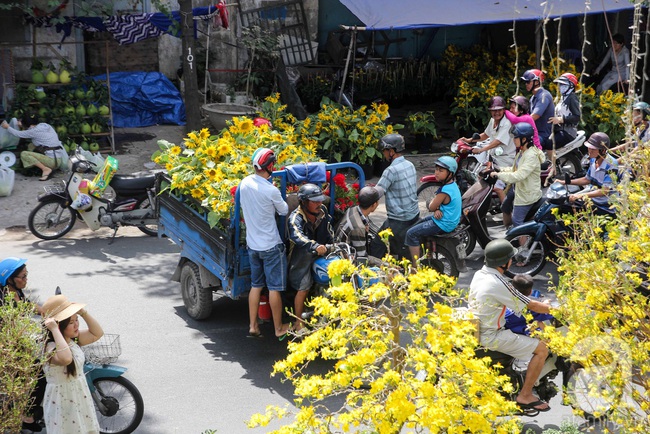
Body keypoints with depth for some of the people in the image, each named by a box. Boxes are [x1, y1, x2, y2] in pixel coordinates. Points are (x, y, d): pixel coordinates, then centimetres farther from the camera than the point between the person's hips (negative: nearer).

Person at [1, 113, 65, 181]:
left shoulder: (35, 131, -11)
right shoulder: (46, 125, 11)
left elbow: (18, 134, 2)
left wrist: (7, 127, 17)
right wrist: (22, 124, 34)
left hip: (53, 160, -9)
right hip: (59, 159, 9)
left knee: (24, 154, -5)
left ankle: (46, 169, -8)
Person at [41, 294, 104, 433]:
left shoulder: (74, 339, -2)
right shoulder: (51, 347, -28)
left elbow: (97, 333, 4)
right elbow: (66, 358, -50)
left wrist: (83, 312, -9)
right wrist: (54, 330, -43)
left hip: (81, 398, 8)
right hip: (62, 403, -8)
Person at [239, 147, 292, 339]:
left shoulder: (244, 183, -4)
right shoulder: (271, 190, -21)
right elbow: (284, 210, -5)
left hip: (252, 244, 6)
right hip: (271, 246, -6)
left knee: (256, 285, 16)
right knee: (274, 287, 6)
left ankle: (253, 327, 18)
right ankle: (279, 328, 17)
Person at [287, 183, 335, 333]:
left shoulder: (323, 211, 1)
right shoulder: (296, 218, -20)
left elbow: (329, 231, 12)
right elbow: (298, 236, -39)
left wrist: (331, 245, -6)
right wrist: (315, 246, -54)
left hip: (321, 254, 6)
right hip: (302, 257, -6)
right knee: (303, 289, -10)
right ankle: (299, 323, 5)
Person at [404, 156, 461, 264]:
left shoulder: (445, 191, -27)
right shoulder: (453, 184, 4)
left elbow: (431, 207, -18)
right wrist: (437, 210, -12)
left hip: (443, 225, -11)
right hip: (450, 220, 11)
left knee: (411, 234, -10)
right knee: (416, 226, 25)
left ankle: (415, 266, -6)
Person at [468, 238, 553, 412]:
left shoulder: (479, 275, 4)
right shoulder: (498, 284, -23)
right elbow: (532, 306, -15)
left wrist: (542, 305, 21)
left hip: (475, 331, 10)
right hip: (490, 336, -10)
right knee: (541, 349, -6)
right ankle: (525, 396, -1)